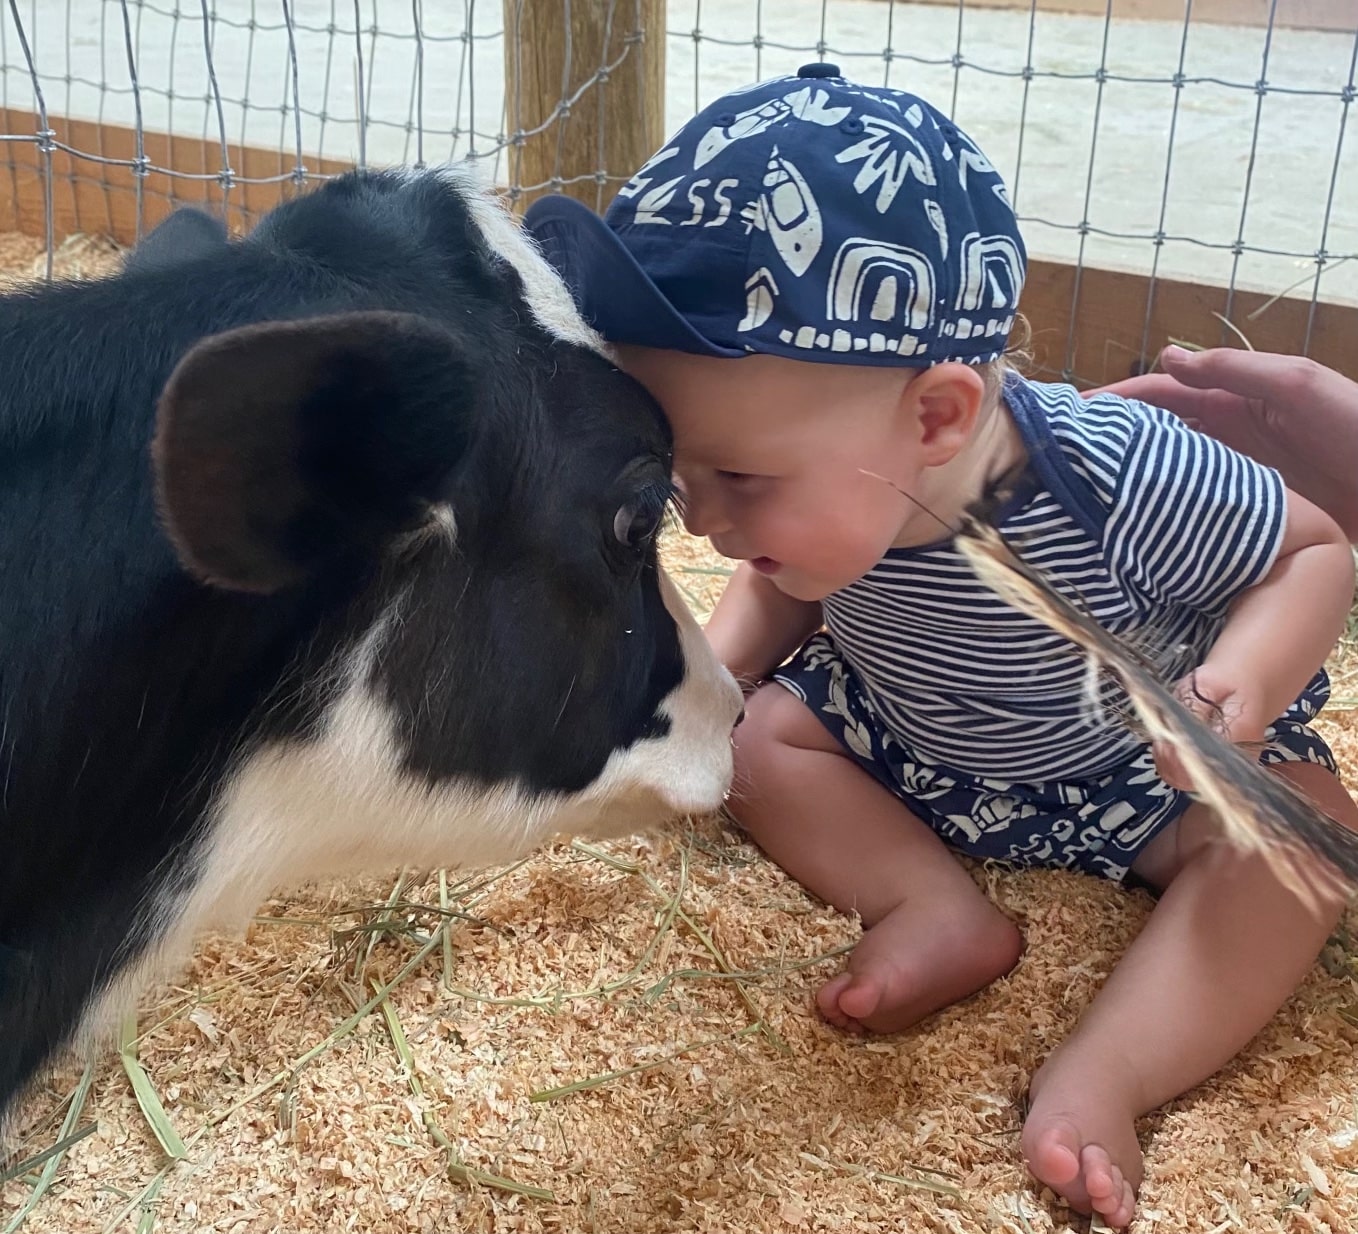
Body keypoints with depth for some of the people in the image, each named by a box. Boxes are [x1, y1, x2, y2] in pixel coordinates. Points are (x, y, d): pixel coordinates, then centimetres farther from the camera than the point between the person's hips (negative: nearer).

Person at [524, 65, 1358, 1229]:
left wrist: (1247, 684, -42)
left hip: (1144, 771, -4)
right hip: (918, 755, 5)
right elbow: (773, 594, -1)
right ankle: (944, 913, -16)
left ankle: (1094, 1083, -31)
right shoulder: (814, 487, -24)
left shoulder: (1122, 479, -40)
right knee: (764, 733, -9)